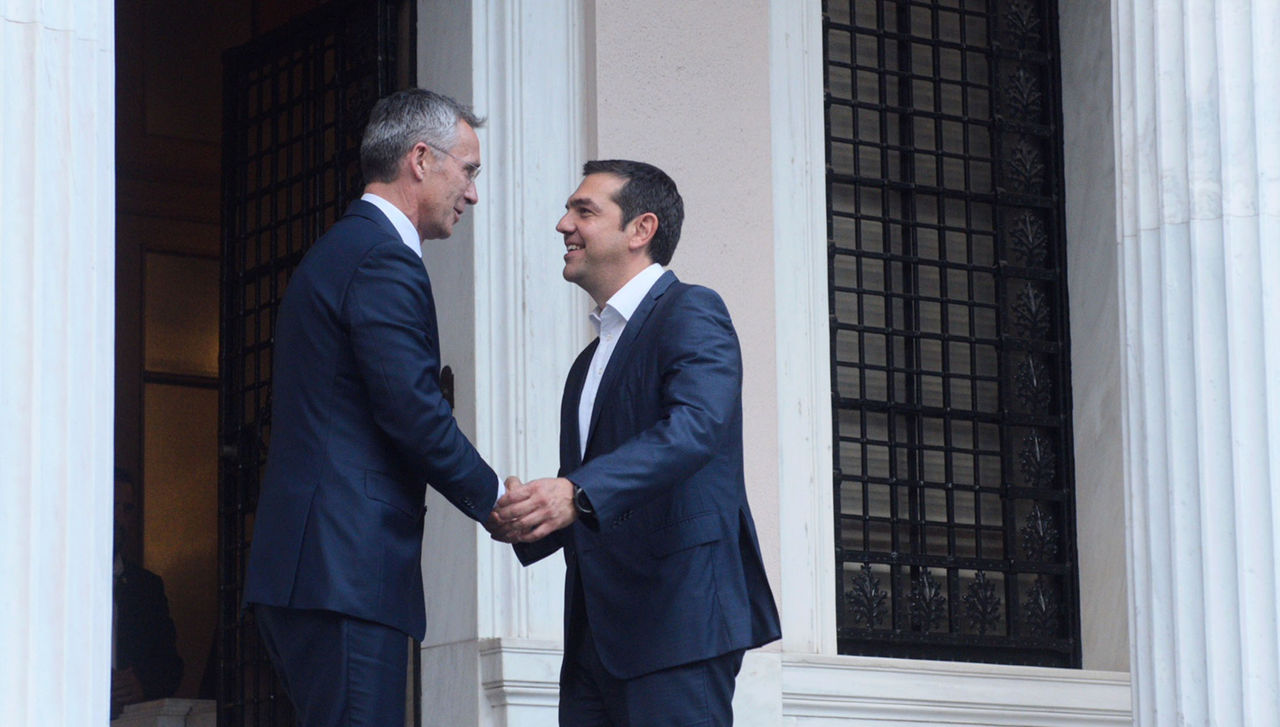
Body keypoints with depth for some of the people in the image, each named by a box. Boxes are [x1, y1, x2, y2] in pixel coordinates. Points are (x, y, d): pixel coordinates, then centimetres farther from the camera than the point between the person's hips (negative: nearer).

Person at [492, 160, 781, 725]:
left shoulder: (692, 313, -4)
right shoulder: (591, 361, 25)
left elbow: (698, 425, -23)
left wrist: (577, 493, -34)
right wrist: (528, 521, 2)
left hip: (676, 617, -8)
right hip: (596, 633, 9)